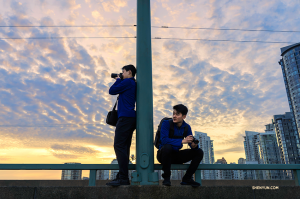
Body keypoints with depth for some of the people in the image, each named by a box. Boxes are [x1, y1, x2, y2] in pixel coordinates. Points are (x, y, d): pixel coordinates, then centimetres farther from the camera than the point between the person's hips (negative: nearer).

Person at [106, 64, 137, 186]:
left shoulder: (128, 82, -4)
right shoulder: (133, 84, 25)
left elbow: (112, 91, -4)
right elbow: (117, 91, 31)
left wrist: (118, 80, 12)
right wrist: (119, 80, 25)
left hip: (125, 117, -10)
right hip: (130, 118, 10)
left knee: (119, 146, -15)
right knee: (124, 147, 7)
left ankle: (123, 178, -18)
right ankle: (122, 176, 8)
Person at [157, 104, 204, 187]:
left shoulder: (186, 127, 1)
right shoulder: (166, 123, -15)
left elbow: (192, 143, -3)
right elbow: (164, 140, -29)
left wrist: (194, 145, -28)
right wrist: (182, 141, -34)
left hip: (176, 156, 5)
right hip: (163, 154, -5)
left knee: (199, 152, -7)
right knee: (167, 147, -38)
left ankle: (187, 178, -2)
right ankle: (166, 177, -19)